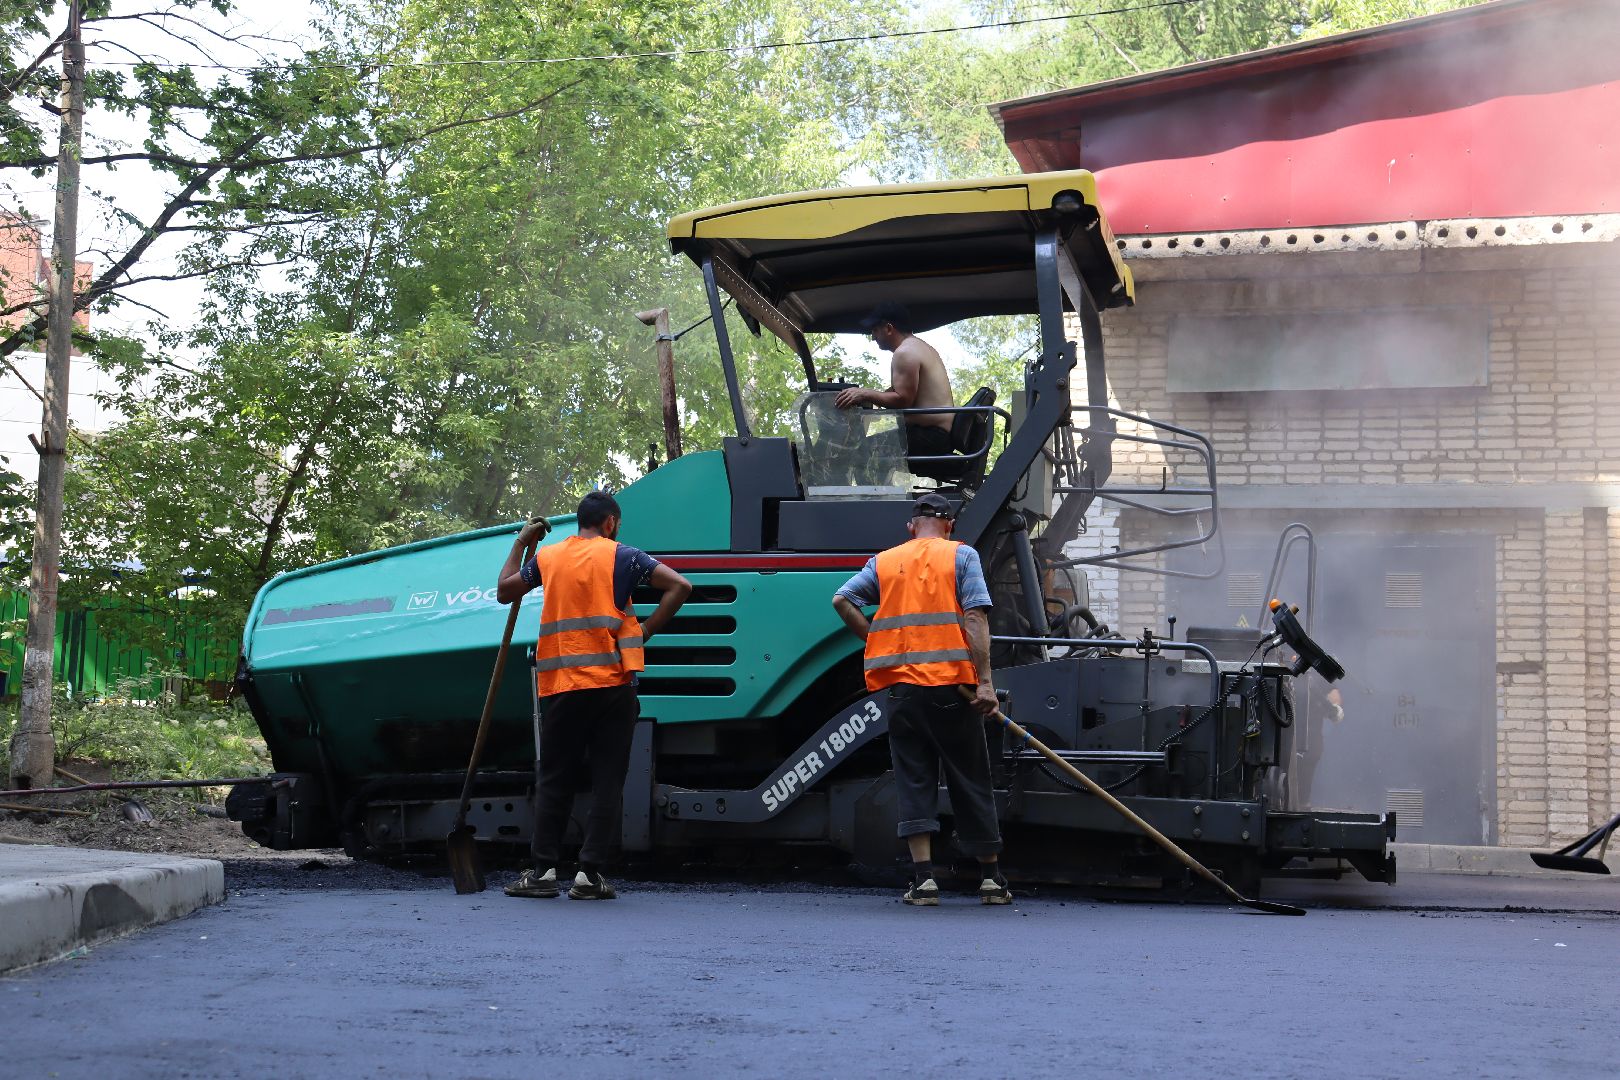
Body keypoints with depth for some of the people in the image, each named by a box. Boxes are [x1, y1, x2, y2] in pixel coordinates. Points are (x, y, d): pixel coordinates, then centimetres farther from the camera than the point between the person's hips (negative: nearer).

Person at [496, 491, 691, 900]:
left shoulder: (547, 556, 11)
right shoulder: (621, 556, 2)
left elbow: (504, 591, 25)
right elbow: (679, 586, -6)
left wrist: (520, 544, 33)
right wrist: (647, 629, 0)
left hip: (559, 685, 3)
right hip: (612, 682, -2)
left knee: (553, 778, 10)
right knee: (607, 781, 2)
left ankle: (544, 869, 5)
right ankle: (590, 873, -2)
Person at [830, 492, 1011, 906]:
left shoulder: (884, 562, 12)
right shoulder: (961, 556, 4)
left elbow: (841, 600, 0)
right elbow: (975, 617, -8)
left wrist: (874, 640, 8)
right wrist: (984, 680, -12)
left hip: (903, 685, 2)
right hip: (952, 683, -2)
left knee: (914, 780, 5)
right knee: (970, 780, 8)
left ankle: (924, 879, -3)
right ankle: (990, 879, 14)